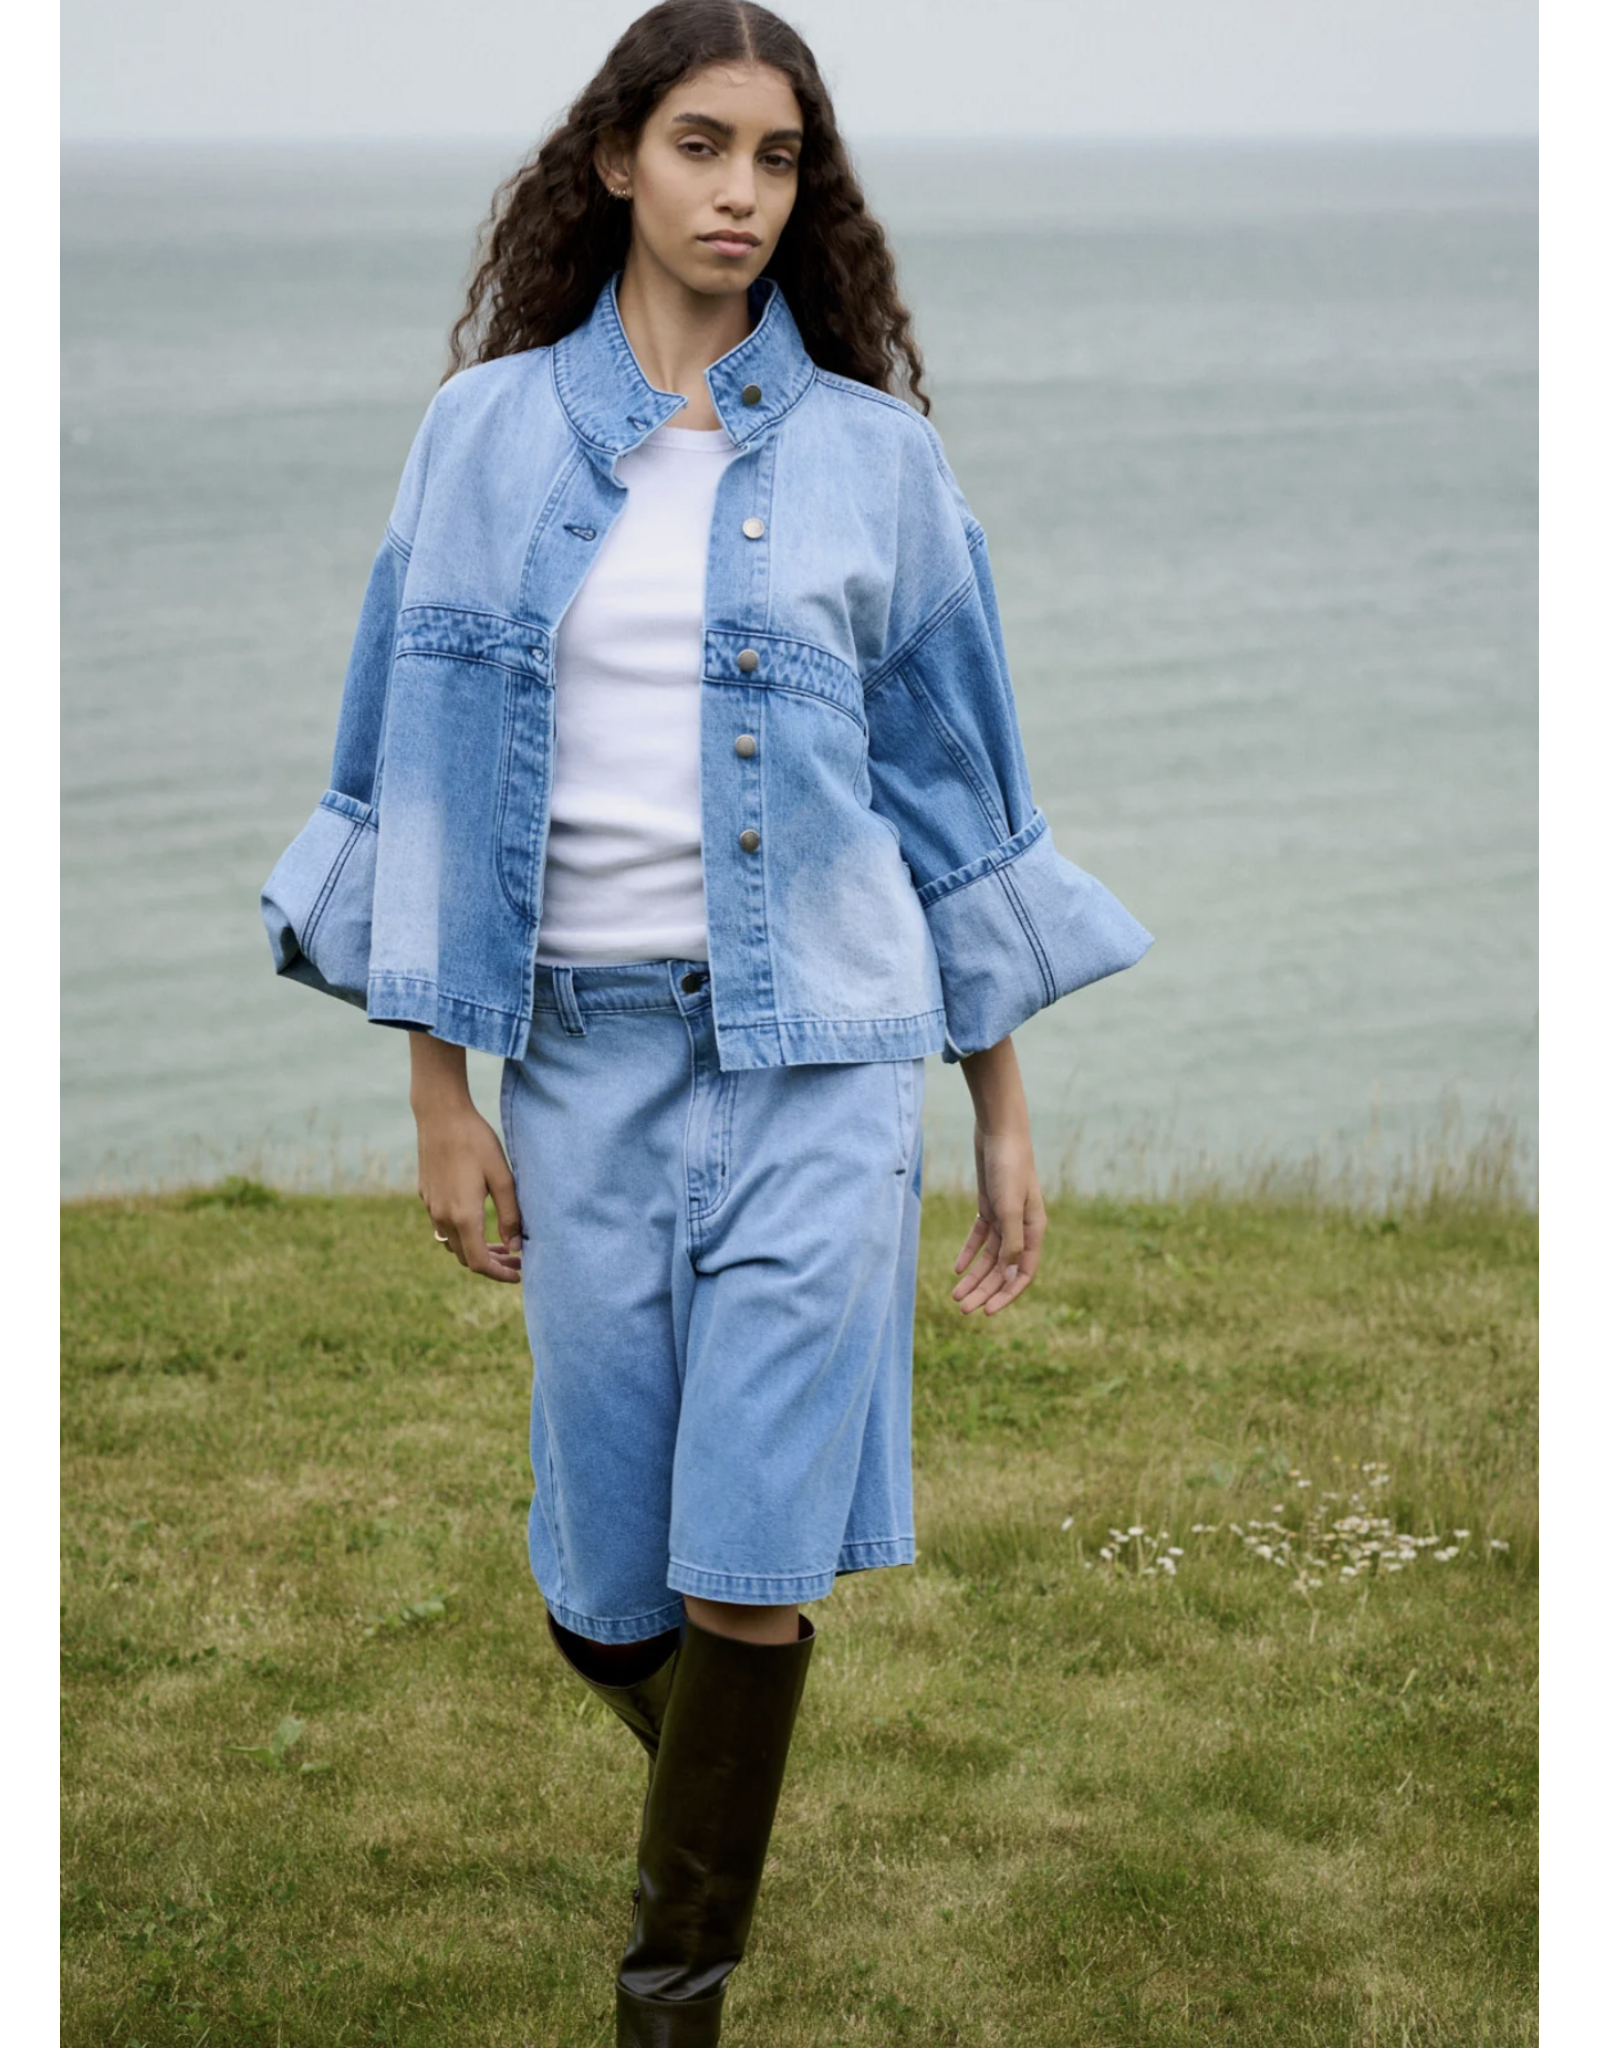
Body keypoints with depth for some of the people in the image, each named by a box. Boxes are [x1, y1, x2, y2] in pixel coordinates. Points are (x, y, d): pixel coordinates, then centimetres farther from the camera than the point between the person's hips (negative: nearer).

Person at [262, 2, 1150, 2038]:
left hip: (816, 1048, -1)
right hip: (584, 1050, 1)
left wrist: (1005, 1112, 9)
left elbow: (948, 786, 8)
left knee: (750, 1565, -6)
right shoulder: (490, 434, 3)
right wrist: (440, 1098, 0)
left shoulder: (870, 451, 4)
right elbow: (429, 774, 4)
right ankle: (711, 1787, 42)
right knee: (609, 1580, 8)